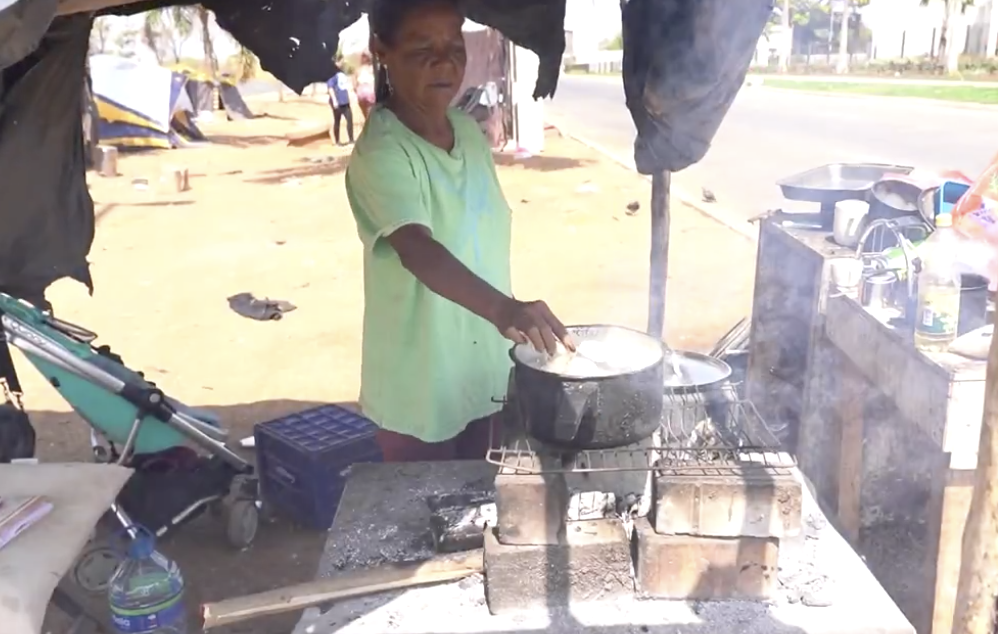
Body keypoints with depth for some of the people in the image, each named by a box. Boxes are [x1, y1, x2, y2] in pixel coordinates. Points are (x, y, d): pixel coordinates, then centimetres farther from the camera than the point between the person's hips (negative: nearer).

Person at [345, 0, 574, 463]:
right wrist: (503, 309, -54)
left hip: (481, 372, 7)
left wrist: (503, 318, 13)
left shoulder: (469, 131, 1)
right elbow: (417, 249, -39)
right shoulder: (381, 152, -22)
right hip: (420, 387, -6)